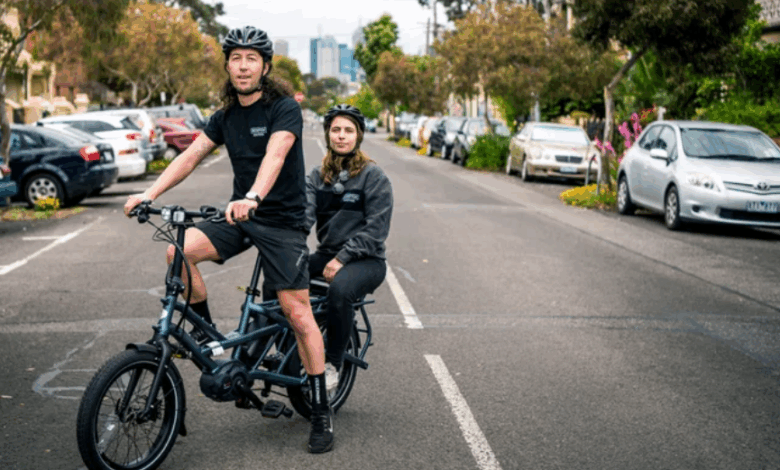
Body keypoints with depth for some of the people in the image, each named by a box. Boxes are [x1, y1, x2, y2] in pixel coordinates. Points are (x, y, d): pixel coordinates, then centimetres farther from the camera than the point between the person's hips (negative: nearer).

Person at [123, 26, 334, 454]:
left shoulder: (284, 109, -11)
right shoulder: (226, 116, 9)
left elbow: (274, 155, -28)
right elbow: (191, 156, 6)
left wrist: (251, 197, -45)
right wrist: (150, 193, -7)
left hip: (282, 220, -5)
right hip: (239, 216, 5)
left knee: (298, 315, -9)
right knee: (180, 249, -21)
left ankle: (321, 411, 3)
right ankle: (205, 329, 2)